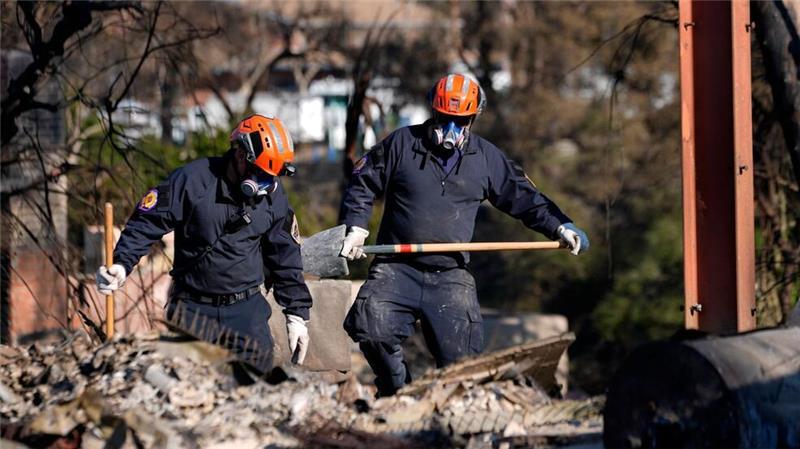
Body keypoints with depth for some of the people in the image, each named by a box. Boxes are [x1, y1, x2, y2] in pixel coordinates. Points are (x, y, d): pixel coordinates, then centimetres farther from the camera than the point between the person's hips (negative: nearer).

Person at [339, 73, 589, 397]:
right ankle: (397, 393, 0)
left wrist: (560, 227, 6)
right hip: (396, 269, -1)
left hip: (451, 276, 2)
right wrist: (356, 227, -3)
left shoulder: (487, 159, 9)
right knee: (371, 327, -23)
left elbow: (525, 198, 17)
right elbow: (362, 183, 10)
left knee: (460, 358, -6)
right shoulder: (401, 144, 3)